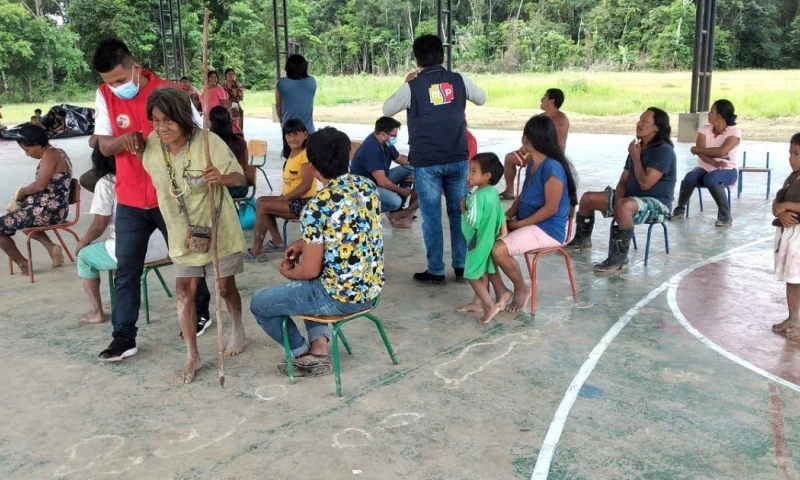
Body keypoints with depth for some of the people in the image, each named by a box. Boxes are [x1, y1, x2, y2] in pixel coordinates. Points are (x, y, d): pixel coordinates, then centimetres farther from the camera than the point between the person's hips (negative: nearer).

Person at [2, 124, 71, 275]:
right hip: (56, 209, 11)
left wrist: (22, 191, -5)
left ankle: (23, 263, 9)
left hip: (47, 211, -11)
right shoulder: (57, 152, 13)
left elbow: (40, 185, -23)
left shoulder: (49, 154, -16)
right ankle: (50, 246, 15)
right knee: (17, 215, 34)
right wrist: (27, 192, 9)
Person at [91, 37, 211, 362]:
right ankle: (124, 336, 12)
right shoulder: (104, 96, -2)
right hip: (130, 200, 3)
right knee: (126, 269, 4)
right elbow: (104, 145, -1)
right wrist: (123, 139, -24)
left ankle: (201, 311, 35)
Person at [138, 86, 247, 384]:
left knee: (225, 286, 11)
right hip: (183, 234, 4)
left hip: (218, 228, -3)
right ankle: (192, 357, 13)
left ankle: (238, 330, 41)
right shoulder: (150, 146, -8)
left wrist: (222, 178, -38)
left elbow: (240, 178, -20)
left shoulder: (208, 142, -23)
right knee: (184, 290, 1)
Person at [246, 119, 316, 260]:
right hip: (292, 200, 10)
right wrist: (282, 197, -1)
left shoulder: (306, 154, -15)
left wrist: (284, 198, -17)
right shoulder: (291, 154, 15)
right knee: (261, 200, 7)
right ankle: (277, 242, 9)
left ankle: (256, 251, -7)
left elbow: (306, 185, -22)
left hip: (304, 203, -10)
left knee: (262, 206, -14)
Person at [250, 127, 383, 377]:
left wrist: (288, 272, 6)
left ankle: (304, 353, 25)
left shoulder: (317, 207, -22)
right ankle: (318, 348, 24)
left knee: (259, 303, 11)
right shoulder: (367, 186, 0)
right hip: (371, 287, 8)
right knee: (305, 279, 34)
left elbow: (311, 270, -16)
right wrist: (305, 243, 15)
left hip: (341, 297, -8)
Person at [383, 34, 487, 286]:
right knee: (459, 212, 12)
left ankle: (436, 272, 10)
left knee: (431, 216, 4)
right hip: (457, 159, 3)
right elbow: (481, 98, 20)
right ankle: (462, 267, 19)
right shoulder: (459, 80, 1)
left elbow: (387, 110, 9)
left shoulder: (412, 86, -7)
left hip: (426, 162, -3)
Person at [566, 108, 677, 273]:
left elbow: (645, 183, -26)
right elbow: (623, 181, 9)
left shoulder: (664, 151, -17)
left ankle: (620, 257, -31)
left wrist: (635, 157, -14)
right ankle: (582, 240, 27)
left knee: (625, 206, -42)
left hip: (657, 205, -9)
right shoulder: (637, 147, 9)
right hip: (631, 198, 9)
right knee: (588, 198, 6)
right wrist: (618, 201, -11)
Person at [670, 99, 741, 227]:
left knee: (711, 179, -38)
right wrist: (714, 162, -26)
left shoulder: (734, 132, -7)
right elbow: (701, 153, -9)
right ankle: (680, 209, -6)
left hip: (726, 171, -3)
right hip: (705, 168, 3)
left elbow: (722, 151, -22)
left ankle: (725, 215, -23)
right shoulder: (705, 129, 5)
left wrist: (697, 149, -13)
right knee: (690, 177, -31)